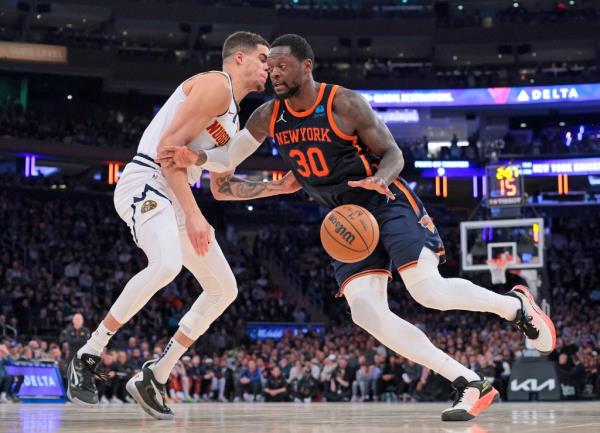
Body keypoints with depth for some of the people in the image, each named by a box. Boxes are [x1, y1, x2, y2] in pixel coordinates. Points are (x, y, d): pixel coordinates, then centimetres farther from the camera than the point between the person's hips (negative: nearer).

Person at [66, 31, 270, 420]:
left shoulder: (232, 117, 22)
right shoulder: (216, 85, -8)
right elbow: (169, 146, -18)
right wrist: (193, 214, -22)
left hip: (176, 195, 11)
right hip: (146, 184, -11)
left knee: (224, 288, 7)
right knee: (166, 264, -35)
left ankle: (154, 378, 9)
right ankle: (87, 359, -21)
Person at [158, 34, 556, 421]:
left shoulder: (344, 103, -16)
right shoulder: (268, 117, 0)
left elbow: (393, 154, -12)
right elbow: (228, 156, 8)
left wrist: (379, 179, -34)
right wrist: (196, 157, -13)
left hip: (389, 203, -6)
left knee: (429, 291, -23)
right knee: (366, 313, -13)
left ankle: (515, 304, 8)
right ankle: (470, 384, -8)